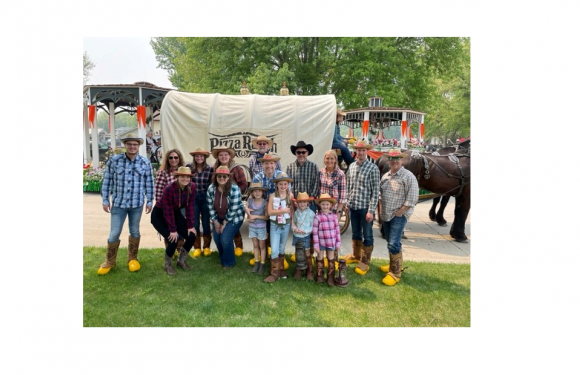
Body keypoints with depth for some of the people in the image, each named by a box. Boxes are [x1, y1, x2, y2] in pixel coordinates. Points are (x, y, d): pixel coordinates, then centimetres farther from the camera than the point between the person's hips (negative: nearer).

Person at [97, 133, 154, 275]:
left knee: (134, 232, 13)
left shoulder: (145, 162, -2)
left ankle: (132, 258, 31)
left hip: (137, 204, 1)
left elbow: (149, 183, 3)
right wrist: (105, 200, 1)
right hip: (118, 203, -1)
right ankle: (109, 261, 24)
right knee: (114, 234, 4)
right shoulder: (114, 160, -4)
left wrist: (149, 201, 4)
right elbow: (107, 181, 1)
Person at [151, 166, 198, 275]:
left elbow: (190, 207, -9)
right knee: (173, 239, -21)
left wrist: (190, 225, -11)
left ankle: (181, 260, 18)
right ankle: (167, 264, 7)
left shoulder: (192, 187, -15)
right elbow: (168, 211, -27)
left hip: (176, 213, 6)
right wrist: (173, 230, -25)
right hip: (160, 215, -6)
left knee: (191, 236, -6)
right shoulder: (169, 189, -31)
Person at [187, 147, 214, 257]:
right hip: (193, 198, 1)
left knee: (206, 223, 8)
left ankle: (206, 247, 23)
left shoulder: (210, 169, -4)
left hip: (205, 198, 0)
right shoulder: (189, 167, -3)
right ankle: (197, 247, 20)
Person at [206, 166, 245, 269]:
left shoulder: (234, 189, -26)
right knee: (217, 239, 5)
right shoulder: (211, 188, -12)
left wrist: (225, 224, -16)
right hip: (218, 218, 5)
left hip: (234, 218, -5)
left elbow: (233, 209, -23)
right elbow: (210, 206, -4)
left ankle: (229, 262, 12)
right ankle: (222, 259, 33)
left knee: (226, 239, -14)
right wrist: (215, 222, -4)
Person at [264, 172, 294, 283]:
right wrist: (284, 210, -18)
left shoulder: (290, 195, -4)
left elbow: (292, 210, -1)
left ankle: (281, 270, 30)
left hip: (286, 225, 2)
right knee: (274, 250, -4)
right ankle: (275, 273, 7)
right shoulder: (273, 196, -8)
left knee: (281, 249, 16)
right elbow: (270, 212, -15)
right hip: (274, 225, -1)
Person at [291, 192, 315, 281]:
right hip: (296, 236, 4)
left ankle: (310, 271, 22)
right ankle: (298, 270, 31)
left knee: (307, 255, 6)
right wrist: (295, 228, -12)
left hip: (305, 237, -4)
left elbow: (313, 226, -12)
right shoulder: (296, 212, 0)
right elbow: (293, 223, 8)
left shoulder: (311, 213, -13)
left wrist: (304, 231, -21)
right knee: (298, 255, 16)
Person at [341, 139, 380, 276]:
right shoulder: (352, 166, 6)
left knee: (367, 235, 7)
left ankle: (365, 261, 19)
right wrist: (347, 203, 10)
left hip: (365, 207, -5)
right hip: (353, 206, 5)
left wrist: (371, 210, -16)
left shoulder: (373, 168, -11)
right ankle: (356, 255, 36)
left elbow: (375, 191, -13)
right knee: (355, 233, 19)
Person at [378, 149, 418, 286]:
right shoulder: (385, 176, 10)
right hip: (386, 215, 7)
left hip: (399, 215, -7)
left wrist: (400, 212, -15)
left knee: (393, 244, -11)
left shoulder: (408, 176, -11)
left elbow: (412, 198, -16)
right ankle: (394, 265, 35)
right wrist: (381, 209, 9)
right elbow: (379, 193, 19)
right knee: (390, 242, 17)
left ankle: (395, 273, 3)